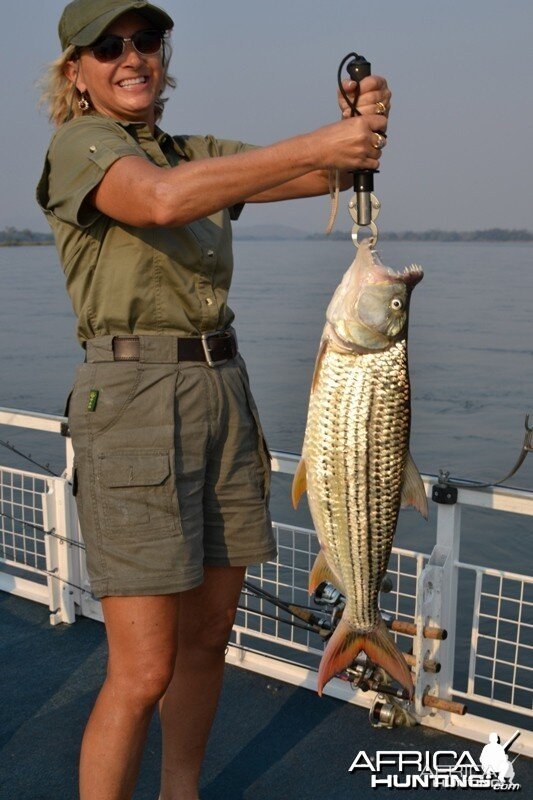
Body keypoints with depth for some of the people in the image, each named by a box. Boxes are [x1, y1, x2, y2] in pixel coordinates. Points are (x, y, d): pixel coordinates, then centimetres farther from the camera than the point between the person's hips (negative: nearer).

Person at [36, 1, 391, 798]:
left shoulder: (198, 153, 18)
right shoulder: (79, 146, -2)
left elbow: (325, 173, 8)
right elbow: (162, 199, -24)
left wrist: (360, 121, -13)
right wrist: (315, 143, -23)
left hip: (224, 394, 7)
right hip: (135, 397, -6)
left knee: (209, 636, 15)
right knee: (144, 670, -5)